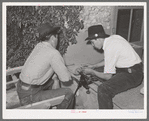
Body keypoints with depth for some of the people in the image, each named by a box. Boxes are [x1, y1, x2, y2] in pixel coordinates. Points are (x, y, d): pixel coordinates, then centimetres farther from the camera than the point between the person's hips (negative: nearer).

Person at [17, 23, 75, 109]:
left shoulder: (39, 46, 5)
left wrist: (55, 79, 10)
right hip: (29, 96, -9)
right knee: (68, 93, -7)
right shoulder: (53, 53, -19)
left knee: (55, 79, 22)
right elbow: (66, 78, -15)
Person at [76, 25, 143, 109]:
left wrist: (91, 72, -3)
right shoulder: (113, 38, 3)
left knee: (103, 89, -27)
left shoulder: (109, 48, -23)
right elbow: (108, 61, 20)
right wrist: (93, 66, 16)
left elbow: (108, 76, -17)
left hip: (132, 74, -10)